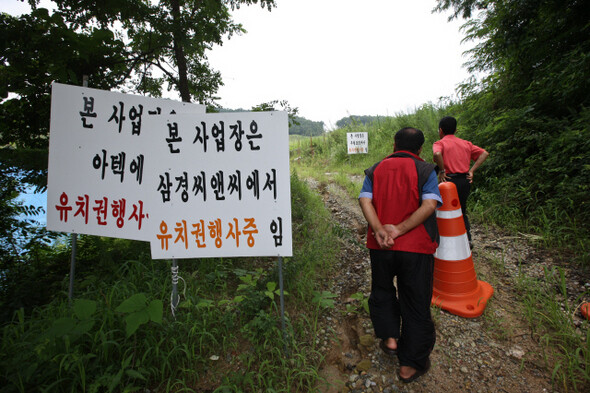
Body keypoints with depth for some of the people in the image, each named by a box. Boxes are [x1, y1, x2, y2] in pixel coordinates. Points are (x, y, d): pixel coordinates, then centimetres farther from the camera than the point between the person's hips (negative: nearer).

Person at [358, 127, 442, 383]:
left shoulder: (375, 170, 4)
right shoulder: (425, 170, -2)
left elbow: (365, 200, -10)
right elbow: (429, 204, -16)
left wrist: (379, 230, -18)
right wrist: (400, 229, -18)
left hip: (380, 247, 2)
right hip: (416, 247, -1)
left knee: (382, 290, 28)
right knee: (416, 304, 12)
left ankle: (390, 338, 28)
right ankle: (410, 365, 24)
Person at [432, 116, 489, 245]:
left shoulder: (439, 143, -4)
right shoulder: (465, 143, 13)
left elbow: (437, 154, -28)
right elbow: (484, 153, 5)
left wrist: (442, 170, -16)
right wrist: (471, 170, 2)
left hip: (450, 180, -6)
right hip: (465, 180, 6)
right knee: (462, 211, 22)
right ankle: (467, 239, 23)